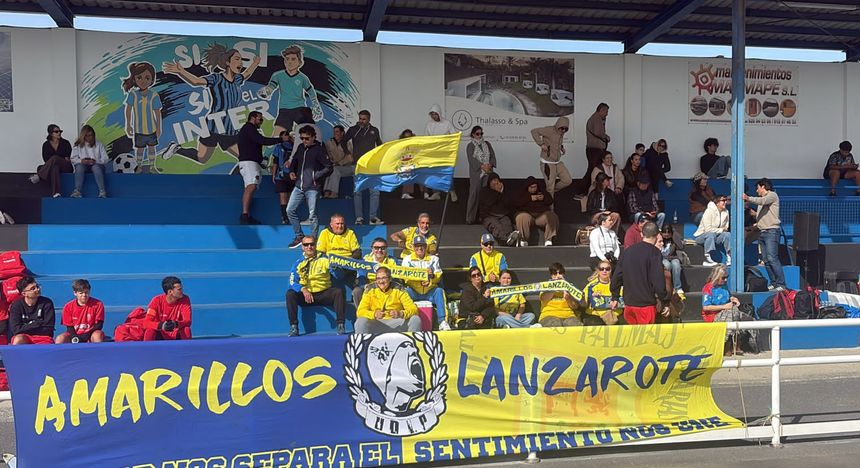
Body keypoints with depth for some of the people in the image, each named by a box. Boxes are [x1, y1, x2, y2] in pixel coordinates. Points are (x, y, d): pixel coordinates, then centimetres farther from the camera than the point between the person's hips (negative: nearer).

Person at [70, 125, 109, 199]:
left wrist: (95, 161, -17)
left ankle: (102, 191, -50)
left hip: (96, 165, -1)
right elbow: (73, 159, 7)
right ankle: (77, 191, -47)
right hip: (83, 164, 1)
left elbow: (105, 159, 2)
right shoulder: (78, 145, 13)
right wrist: (81, 160, -15)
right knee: (79, 166, -34)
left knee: (96, 167, -36)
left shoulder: (99, 144, 10)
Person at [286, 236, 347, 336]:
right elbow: (292, 282, -3)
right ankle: (293, 326, -22)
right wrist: (303, 290, -22)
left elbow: (337, 276, -2)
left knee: (339, 292, -26)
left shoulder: (324, 259, 6)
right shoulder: (298, 263, 7)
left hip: (323, 293, 0)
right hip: (305, 295, 1)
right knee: (290, 294, -26)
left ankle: (340, 325, -25)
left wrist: (334, 267, -25)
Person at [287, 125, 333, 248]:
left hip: (312, 188, -6)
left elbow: (329, 167, -10)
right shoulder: (301, 148, 11)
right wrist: (292, 171, 10)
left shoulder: (319, 150, -7)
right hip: (299, 186, 7)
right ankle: (299, 236, 17)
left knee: (312, 215, -2)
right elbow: (294, 160, 28)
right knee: (290, 210, 5)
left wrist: (316, 177, -15)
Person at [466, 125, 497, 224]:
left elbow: (493, 156, 10)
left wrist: (490, 165, -9)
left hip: (488, 172, 3)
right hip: (476, 173, -3)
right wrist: (482, 166, -16)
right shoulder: (470, 146, 5)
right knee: (474, 194, -5)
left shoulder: (487, 144, 18)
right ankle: (470, 218, -2)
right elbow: (471, 159, -7)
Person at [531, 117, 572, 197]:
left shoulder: (561, 133, 8)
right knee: (550, 186, -6)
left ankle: (552, 191, 23)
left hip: (557, 163, 8)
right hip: (547, 163, -8)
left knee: (568, 180, 5)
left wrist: (562, 148, 8)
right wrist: (541, 144, -23)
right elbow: (534, 131, -18)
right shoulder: (549, 130, -16)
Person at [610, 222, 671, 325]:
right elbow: (658, 280, -16)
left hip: (628, 302, 5)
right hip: (646, 304, -5)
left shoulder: (627, 251, 7)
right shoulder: (654, 253, -10)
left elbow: (617, 276, 9)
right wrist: (665, 302, -8)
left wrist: (615, 297, 18)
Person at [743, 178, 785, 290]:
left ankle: (781, 284, -16)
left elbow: (762, 201, -20)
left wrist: (748, 198, -32)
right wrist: (755, 214, 13)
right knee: (766, 260, 3)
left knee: (772, 258, -17)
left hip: (772, 231, -9)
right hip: (762, 232, 9)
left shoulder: (772, 195, 1)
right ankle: (774, 283, 6)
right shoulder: (761, 200, 26)